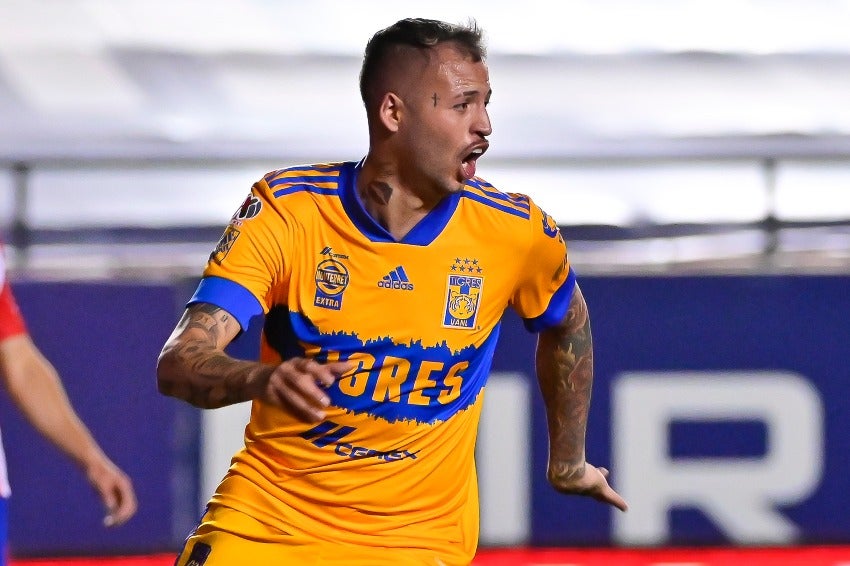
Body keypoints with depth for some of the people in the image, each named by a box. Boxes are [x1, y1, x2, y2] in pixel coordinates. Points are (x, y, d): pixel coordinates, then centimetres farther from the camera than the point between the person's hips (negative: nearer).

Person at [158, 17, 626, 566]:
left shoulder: (517, 233, -7)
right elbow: (178, 364, -20)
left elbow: (568, 326, 17)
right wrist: (264, 379, -40)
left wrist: (569, 461, 24)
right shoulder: (284, 209, -12)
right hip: (263, 516, -1)